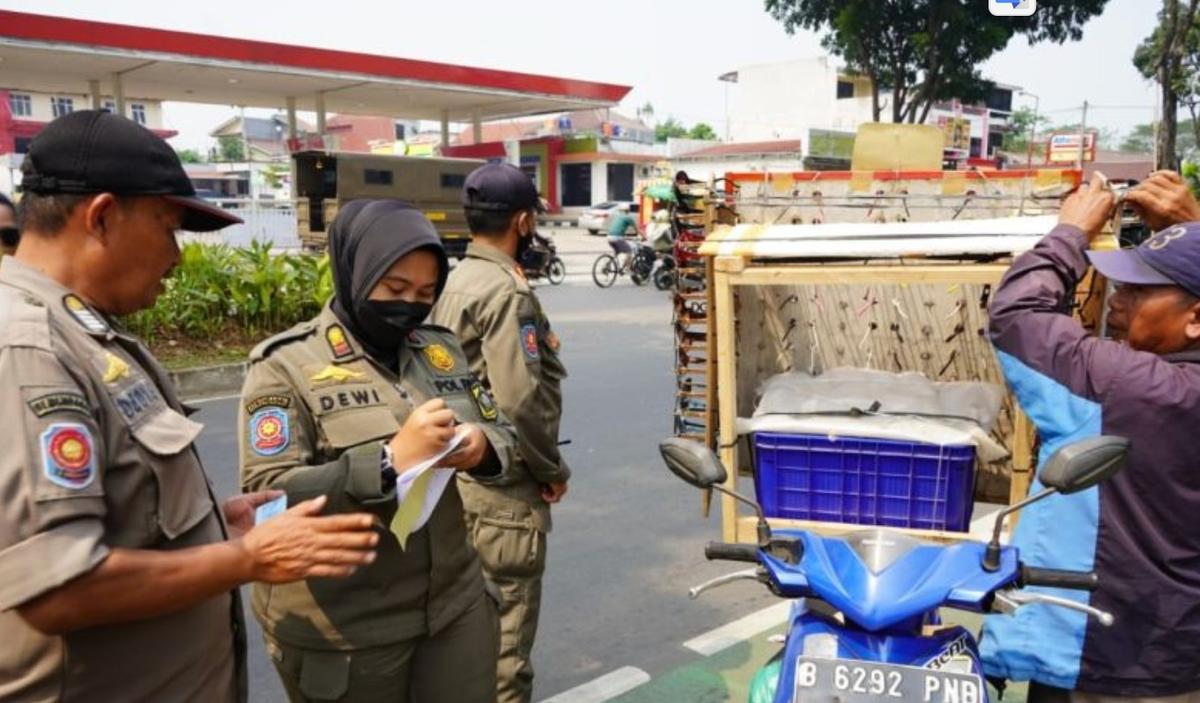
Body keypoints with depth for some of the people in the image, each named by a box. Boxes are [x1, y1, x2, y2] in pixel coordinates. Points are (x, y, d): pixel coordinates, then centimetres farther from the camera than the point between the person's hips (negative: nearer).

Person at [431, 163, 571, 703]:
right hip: (502, 487, -9)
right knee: (505, 634, 3)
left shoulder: (455, 282, 9)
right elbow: (519, 402, -26)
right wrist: (552, 470, -11)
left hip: (458, 476, 9)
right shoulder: (507, 292, -19)